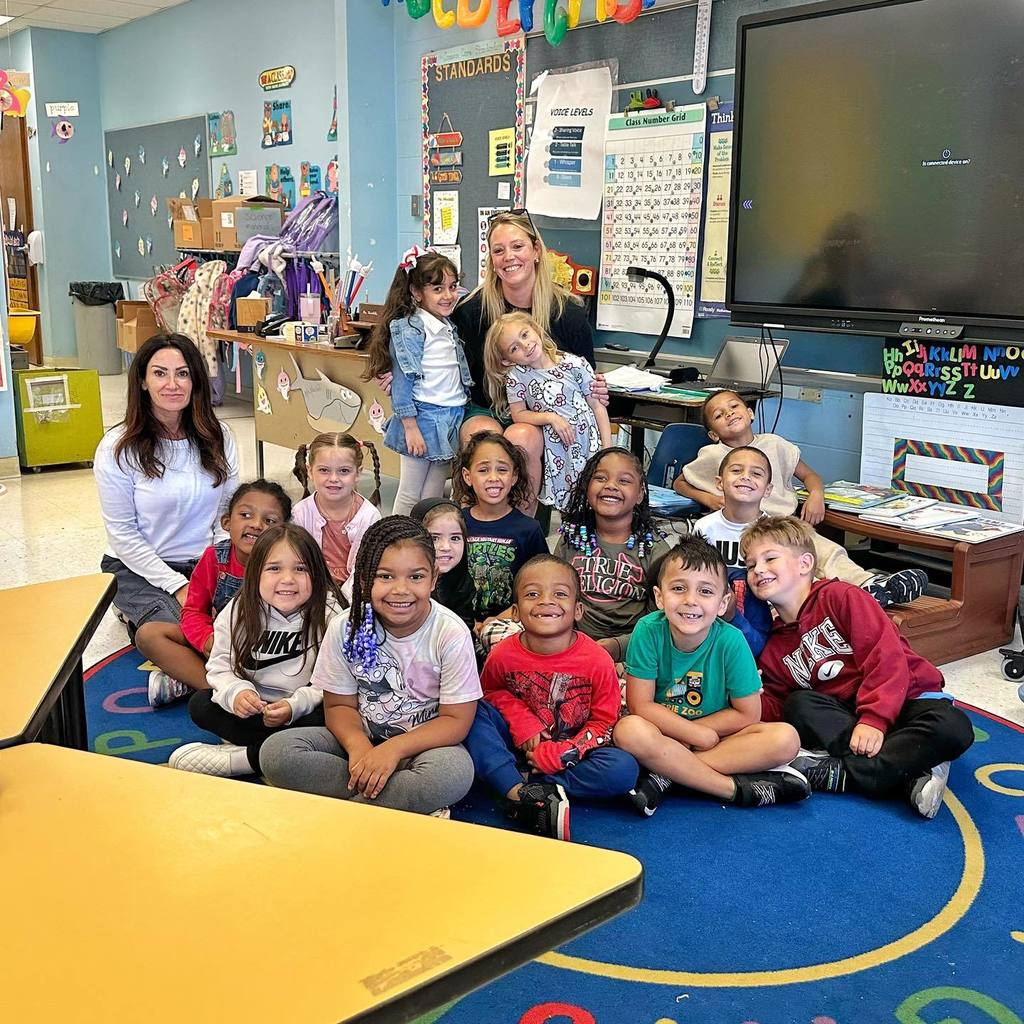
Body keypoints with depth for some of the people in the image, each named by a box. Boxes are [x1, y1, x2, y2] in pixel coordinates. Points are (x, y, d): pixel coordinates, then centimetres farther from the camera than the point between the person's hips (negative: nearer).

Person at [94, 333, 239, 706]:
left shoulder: (218, 438, 2)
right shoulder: (119, 447, -8)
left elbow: (227, 515, 7)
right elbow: (123, 534, -7)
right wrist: (178, 586, -15)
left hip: (208, 564, 3)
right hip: (142, 568, -3)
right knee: (159, 632, -35)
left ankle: (182, 678, -15)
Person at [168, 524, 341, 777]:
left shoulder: (327, 615, -15)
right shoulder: (239, 611, -6)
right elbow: (221, 667, -3)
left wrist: (294, 706, -31)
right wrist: (236, 692, -24)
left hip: (303, 710, -4)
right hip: (253, 707, 4)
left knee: (323, 722, -34)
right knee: (199, 704, -15)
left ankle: (240, 758, -24)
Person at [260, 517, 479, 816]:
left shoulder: (451, 634, -15)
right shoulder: (345, 628, -8)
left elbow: (456, 720, -12)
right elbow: (339, 705, 0)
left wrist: (394, 748, -25)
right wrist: (358, 744, -22)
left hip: (422, 743, -3)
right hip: (362, 738, 3)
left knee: (455, 770, -37)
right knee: (277, 751, -22)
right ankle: (414, 802, -18)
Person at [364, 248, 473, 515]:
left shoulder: (449, 327, 12)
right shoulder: (410, 328, -12)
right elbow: (402, 381, -15)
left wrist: (459, 418, 19)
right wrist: (410, 427, -18)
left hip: (451, 419, 7)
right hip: (423, 418, -7)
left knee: (433, 498, 12)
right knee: (410, 496, 2)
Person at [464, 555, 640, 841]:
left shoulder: (597, 661, -17)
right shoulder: (503, 655, -13)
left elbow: (604, 722, -8)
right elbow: (492, 692, 6)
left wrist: (564, 753, -22)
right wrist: (521, 721, -15)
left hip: (573, 750, -1)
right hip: (522, 745, 1)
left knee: (625, 769, -27)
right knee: (476, 713, -24)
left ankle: (524, 783, -24)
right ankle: (520, 794, -35)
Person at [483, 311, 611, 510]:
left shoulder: (575, 364, -3)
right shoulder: (515, 376, 0)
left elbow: (598, 406, 1)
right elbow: (518, 414, 0)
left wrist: (608, 450, -4)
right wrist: (550, 417, -16)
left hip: (590, 445, 0)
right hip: (557, 455, 0)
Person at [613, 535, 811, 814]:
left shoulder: (730, 641, -16)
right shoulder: (648, 631, -17)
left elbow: (747, 714, -10)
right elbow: (640, 705, -14)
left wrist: (675, 731, -13)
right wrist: (700, 735, -19)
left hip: (718, 737, 2)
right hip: (659, 733, -1)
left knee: (785, 738, -23)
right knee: (629, 730, -34)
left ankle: (666, 775, -22)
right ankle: (734, 789, -22)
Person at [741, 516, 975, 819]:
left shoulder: (839, 596, -5)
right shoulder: (774, 649, 15)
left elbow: (886, 657, -15)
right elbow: (776, 708, 9)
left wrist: (873, 719, -26)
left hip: (907, 698, -4)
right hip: (844, 713, 4)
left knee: (953, 728, -34)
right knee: (798, 704, -27)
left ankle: (841, 772, -34)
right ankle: (910, 771, -29)